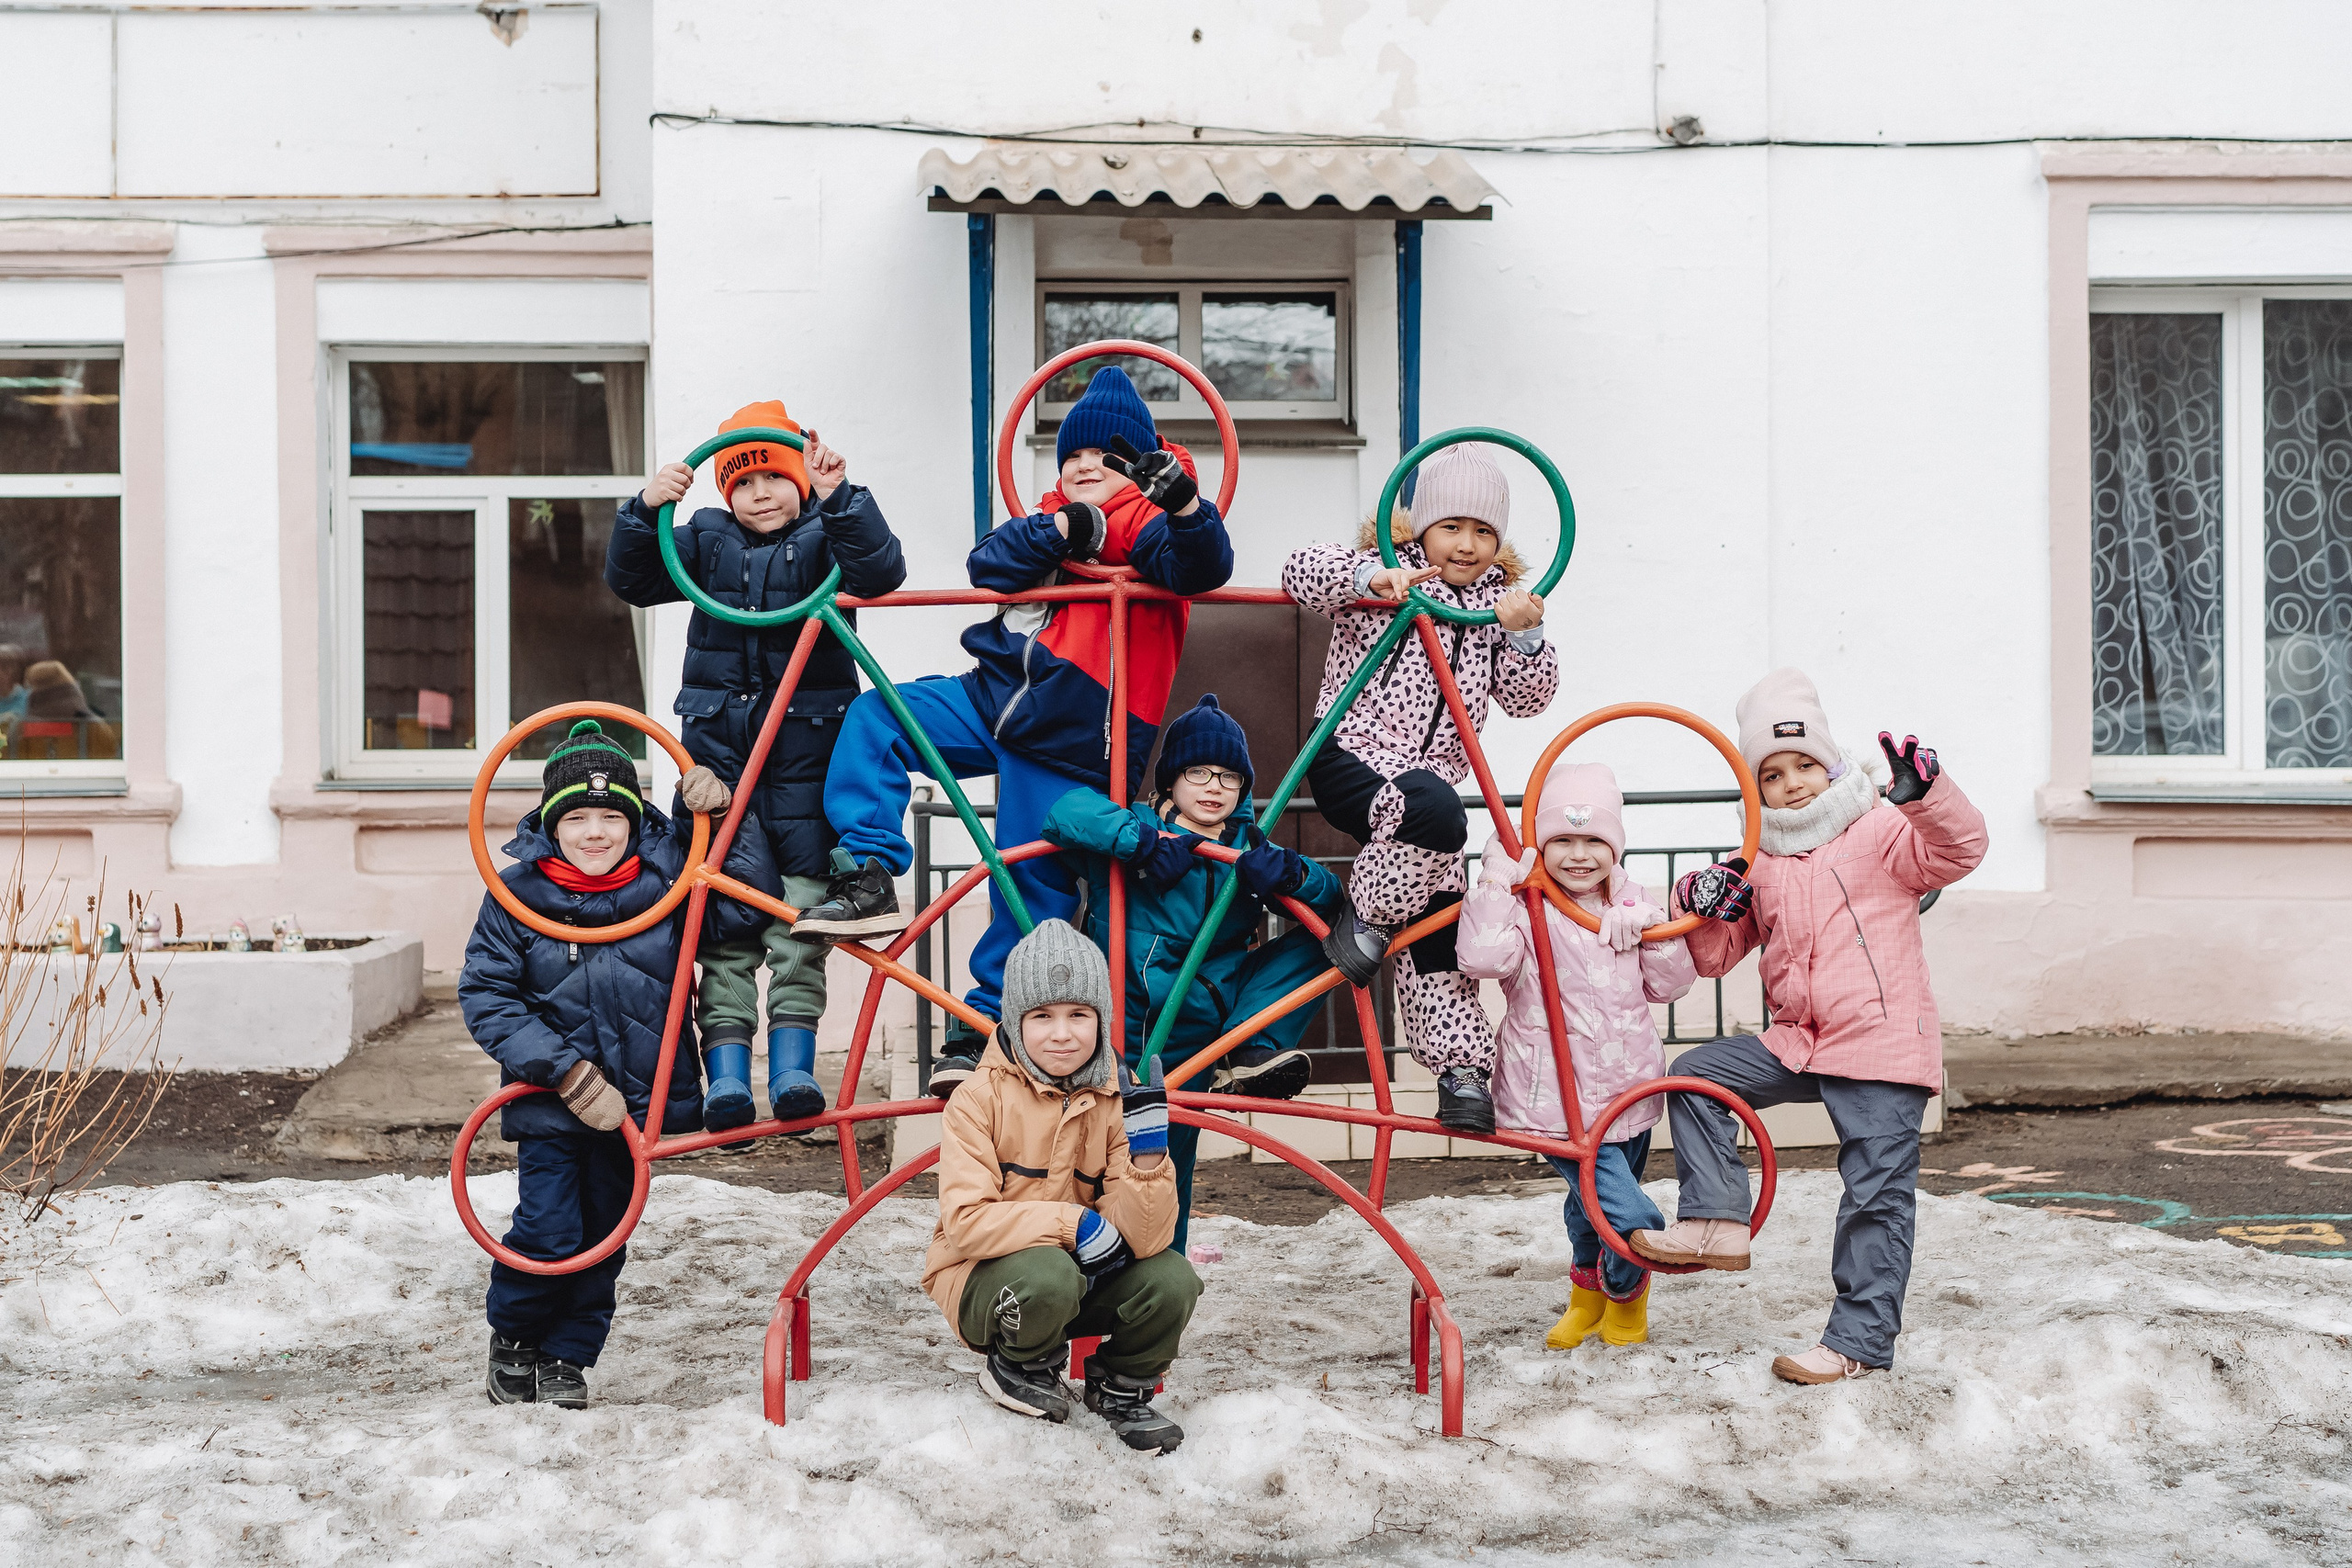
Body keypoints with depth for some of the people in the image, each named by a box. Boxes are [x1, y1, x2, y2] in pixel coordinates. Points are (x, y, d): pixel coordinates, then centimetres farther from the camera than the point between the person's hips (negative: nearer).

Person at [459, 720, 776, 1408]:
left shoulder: (664, 877, -5)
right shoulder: (517, 893, -10)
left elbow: (750, 900, -3)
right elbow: (485, 997, -9)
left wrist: (722, 815, -16)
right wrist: (568, 1073, -17)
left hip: (635, 1097, 3)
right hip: (548, 1101, -2)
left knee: (603, 1237, 11)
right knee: (548, 1233, -10)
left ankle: (566, 1357, 29)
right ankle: (511, 1340, 17)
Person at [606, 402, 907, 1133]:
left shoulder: (823, 537, 2)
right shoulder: (707, 540, 10)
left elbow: (880, 571, -16)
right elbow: (632, 580, 1)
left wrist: (839, 497, -28)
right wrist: (644, 511, -16)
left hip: (806, 749, -2)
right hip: (719, 746, 2)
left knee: (799, 906, -5)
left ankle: (793, 1066, -2)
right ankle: (726, 1072, -4)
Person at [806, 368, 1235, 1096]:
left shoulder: (1148, 524, 0)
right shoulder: (1050, 517, 19)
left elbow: (1202, 566, -23)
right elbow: (987, 566, 1)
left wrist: (1183, 500, -42)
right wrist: (1060, 530, -13)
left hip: (1071, 740, -6)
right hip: (996, 697, 6)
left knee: (1033, 893, -2)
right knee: (874, 718, -9)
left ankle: (983, 1026, 9)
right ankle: (871, 878, -9)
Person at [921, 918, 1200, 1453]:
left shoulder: (1116, 1102, -6)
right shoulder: (980, 1099, -14)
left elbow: (1139, 1239, -14)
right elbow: (964, 1221, -22)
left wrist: (1147, 1150, -29)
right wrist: (1072, 1224, -28)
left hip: (1088, 1275, 4)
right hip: (984, 1278, -4)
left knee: (1172, 1280, -23)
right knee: (1048, 1275, -37)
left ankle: (1119, 1389, 7)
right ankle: (1019, 1369, -1)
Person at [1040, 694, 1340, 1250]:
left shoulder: (1249, 850, 10)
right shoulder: (1140, 826, 0)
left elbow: (1331, 899, 1)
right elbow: (1069, 810, -18)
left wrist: (1289, 873, -20)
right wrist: (1146, 842, -29)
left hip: (1210, 1010, 4)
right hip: (1136, 1032, -4)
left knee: (1311, 945, -6)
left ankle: (1249, 1055, -19)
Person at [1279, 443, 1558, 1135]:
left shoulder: (1496, 600, 13)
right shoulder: (1386, 571, 1)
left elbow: (1528, 697, 7)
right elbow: (1300, 571, -14)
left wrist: (1526, 636, -12)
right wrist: (1370, 577, -30)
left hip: (1429, 776, 5)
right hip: (1350, 759, -5)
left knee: (1437, 921, 1)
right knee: (1434, 812, -36)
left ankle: (1461, 1069, 5)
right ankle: (1362, 918, -15)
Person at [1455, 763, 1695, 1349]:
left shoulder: (1633, 908, 5)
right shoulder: (1526, 909, -11)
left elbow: (1669, 986, 5)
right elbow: (1481, 956, -29)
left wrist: (1650, 931, -11)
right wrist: (1497, 882, -27)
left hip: (1629, 1090, 5)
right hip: (1557, 1098, -5)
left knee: (1593, 1206, 23)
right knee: (1629, 1216, -14)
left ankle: (1603, 1299, 48)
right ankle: (1618, 1294, 17)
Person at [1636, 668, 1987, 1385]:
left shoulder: (1881, 834, -2)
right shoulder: (1759, 867, 15)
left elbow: (1957, 850, -18)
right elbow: (1717, 956, 17)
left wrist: (1927, 791, -35)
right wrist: (1705, 908, -5)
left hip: (1883, 1044, -6)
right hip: (1798, 1044, 6)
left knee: (1876, 1194, -5)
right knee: (1695, 1076, 1)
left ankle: (1861, 1339, 1)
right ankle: (1715, 1221, 1)